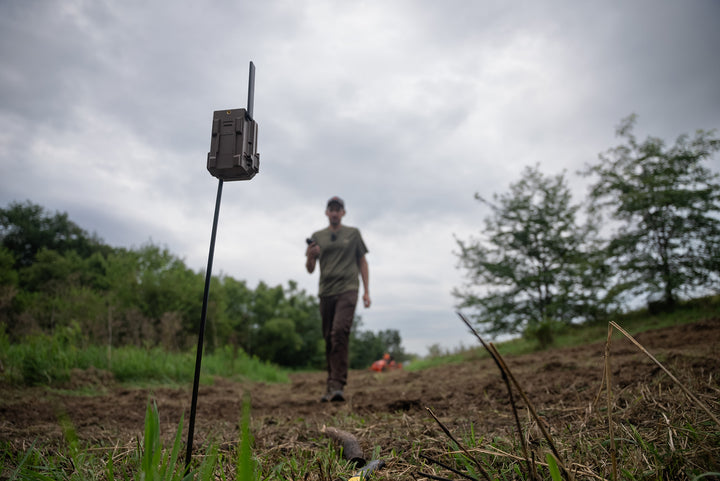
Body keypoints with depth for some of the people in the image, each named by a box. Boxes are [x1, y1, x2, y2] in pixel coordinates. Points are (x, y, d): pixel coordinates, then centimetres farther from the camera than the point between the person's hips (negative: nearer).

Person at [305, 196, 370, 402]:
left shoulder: (353, 234, 11)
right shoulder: (317, 236, 14)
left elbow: (362, 262, 13)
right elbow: (310, 269, 13)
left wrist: (366, 291, 4)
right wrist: (310, 256, -10)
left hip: (347, 290, -3)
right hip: (325, 292, 3)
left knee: (339, 333, -20)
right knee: (329, 339, 6)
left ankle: (337, 386, -21)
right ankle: (331, 387, 16)